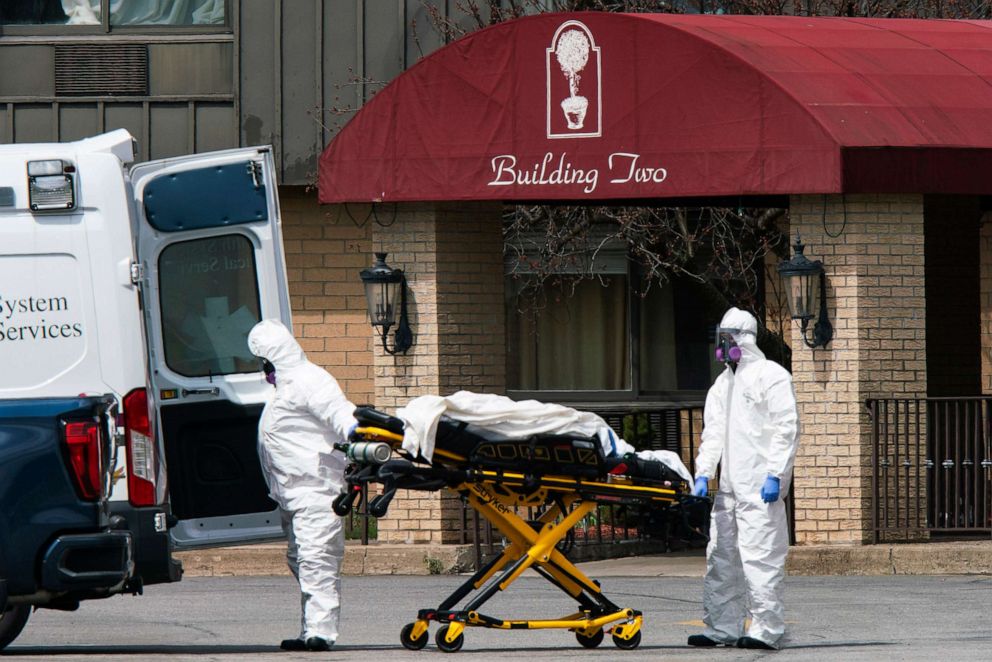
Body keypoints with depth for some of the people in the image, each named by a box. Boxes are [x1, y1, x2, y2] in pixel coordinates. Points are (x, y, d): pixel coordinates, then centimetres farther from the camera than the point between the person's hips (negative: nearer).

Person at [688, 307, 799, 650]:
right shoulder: (722, 384, 21)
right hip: (728, 486, 9)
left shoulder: (771, 376, -4)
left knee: (759, 556, -11)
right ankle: (722, 627, 15)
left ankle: (767, 629, -10)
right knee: (721, 557, 9)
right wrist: (703, 475, 8)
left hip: (759, 485, -9)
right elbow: (712, 432, 21)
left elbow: (786, 428, -10)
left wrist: (775, 475, -17)